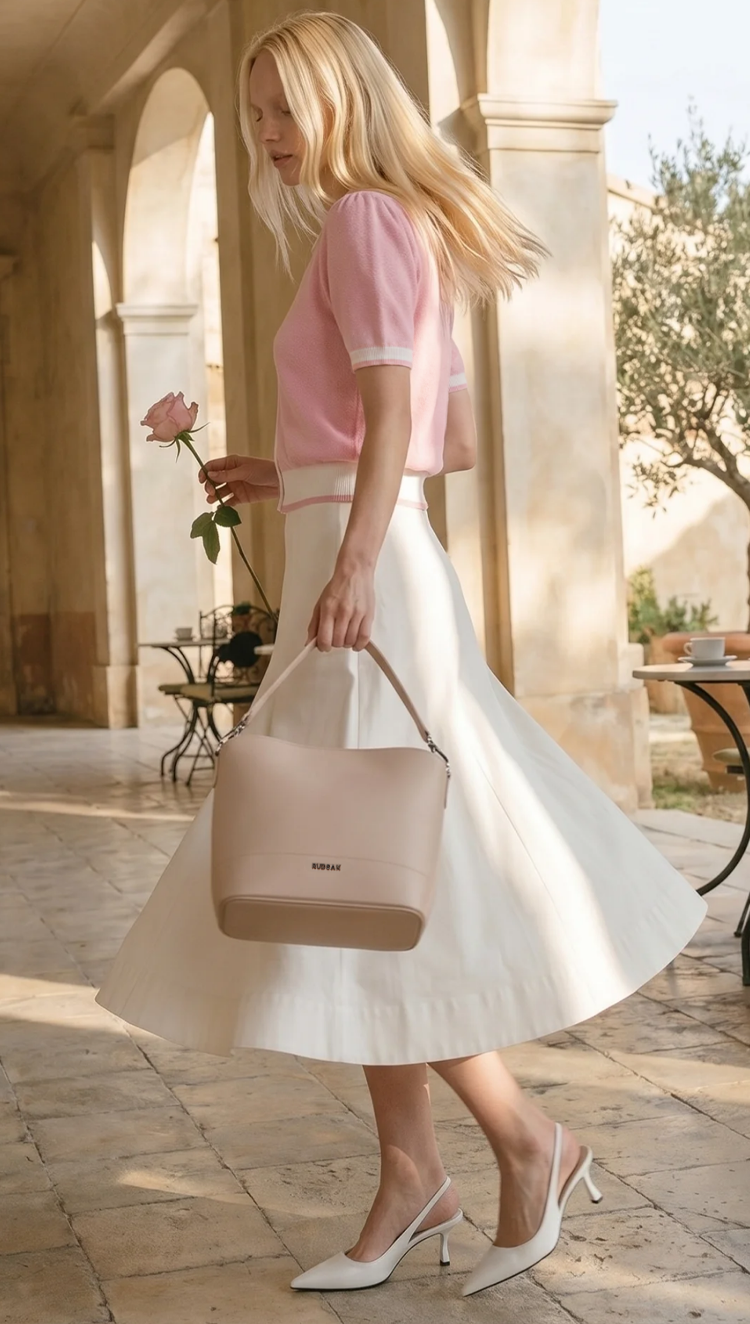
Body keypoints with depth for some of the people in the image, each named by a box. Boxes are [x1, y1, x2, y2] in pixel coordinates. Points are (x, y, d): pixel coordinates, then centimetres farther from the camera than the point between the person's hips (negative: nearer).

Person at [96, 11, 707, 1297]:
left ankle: (529, 1139, 6)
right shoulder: (406, 237, 21)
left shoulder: (365, 220, -6)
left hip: (364, 570, -10)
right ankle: (409, 1174, 16)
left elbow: (392, 414, -19)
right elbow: (459, 443, 21)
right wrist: (288, 476, 23)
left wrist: (353, 557, -32)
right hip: (370, 557, 10)